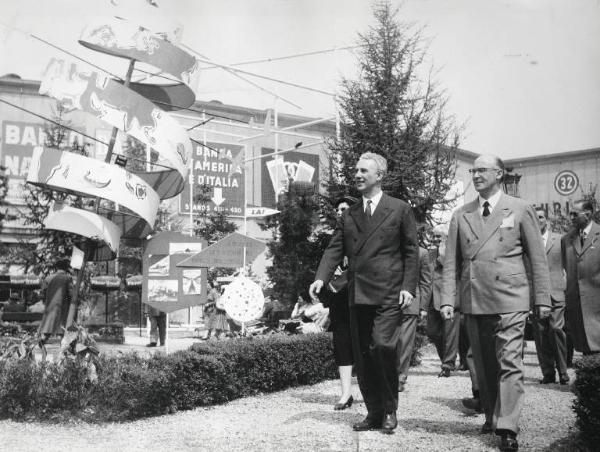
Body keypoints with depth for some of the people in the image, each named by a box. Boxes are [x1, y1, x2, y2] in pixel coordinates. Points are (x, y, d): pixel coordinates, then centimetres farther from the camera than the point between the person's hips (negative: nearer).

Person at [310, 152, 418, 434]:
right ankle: (374, 413, 19)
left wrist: (408, 286, -8)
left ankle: (390, 410, 1)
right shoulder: (348, 215, 15)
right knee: (362, 356, 7)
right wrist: (321, 278, -9)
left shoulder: (400, 209, 4)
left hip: (388, 294, -5)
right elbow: (335, 250, 7)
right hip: (357, 295, 5)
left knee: (382, 346, -18)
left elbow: (411, 251, 2)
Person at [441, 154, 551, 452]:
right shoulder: (461, 216, 10)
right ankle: (491, 417, 25)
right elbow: (451, 262, 8)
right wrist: (447, 300, -1)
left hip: (509, 301, -3)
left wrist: (542, 298, 0)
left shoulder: (520, 210, 3)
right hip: (473, 302, 3)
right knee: (483, 366, 11)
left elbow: (537, 257, 4)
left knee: (509, 365, -6)